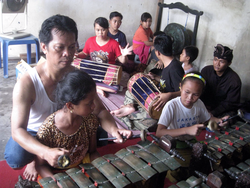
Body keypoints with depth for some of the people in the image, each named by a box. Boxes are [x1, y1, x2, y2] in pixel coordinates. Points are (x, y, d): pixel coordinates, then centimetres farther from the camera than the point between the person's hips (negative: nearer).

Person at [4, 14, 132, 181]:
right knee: (15, 157, -33)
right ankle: (35, 160, 8)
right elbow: (17, 130, -34)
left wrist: (113, 129, -38)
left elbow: (99, 110, -14)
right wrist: (45, 152, -54)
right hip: (33, 134, -4)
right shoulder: (26, 84, -29)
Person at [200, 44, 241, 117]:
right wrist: (205, 105, -11)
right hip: (206, 107, 3)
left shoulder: (235, 80, -16)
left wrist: (212, 113, -20)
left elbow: (231, 104, -11)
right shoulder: (206, 71, -5)